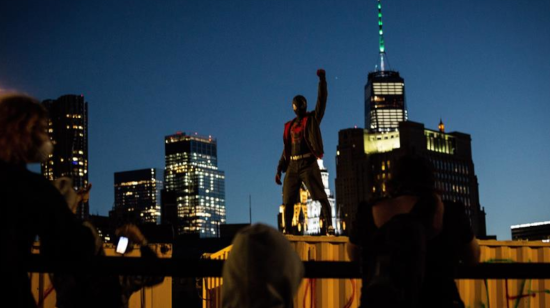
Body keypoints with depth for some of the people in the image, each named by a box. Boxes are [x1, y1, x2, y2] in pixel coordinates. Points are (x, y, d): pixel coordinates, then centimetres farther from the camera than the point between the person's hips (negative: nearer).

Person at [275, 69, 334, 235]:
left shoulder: (312, 119, 6)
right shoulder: (289, 126, 18)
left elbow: (321, 101, -7)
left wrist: (322, 80, -18)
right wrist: (279, 169, 14)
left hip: (308, 164, -5)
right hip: (292, 166, 5)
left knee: (321, 196, -12)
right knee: (287, 201, 3)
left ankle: (329, 226, -16)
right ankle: (287, 231, 8)